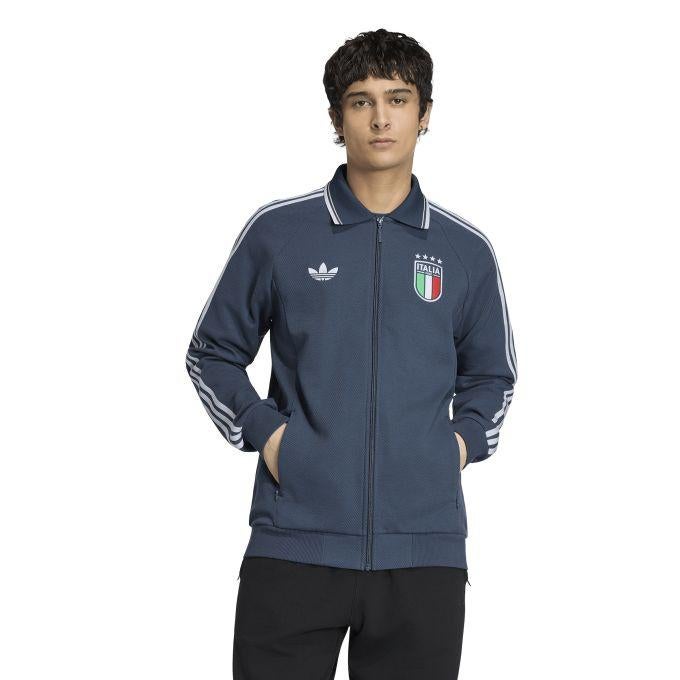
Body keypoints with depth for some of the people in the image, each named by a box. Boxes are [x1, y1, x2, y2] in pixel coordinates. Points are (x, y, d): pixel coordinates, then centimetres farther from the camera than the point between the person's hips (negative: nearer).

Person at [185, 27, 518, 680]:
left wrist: (465, 440, 4)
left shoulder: (466, 251, 9)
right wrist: (264, 430, -2)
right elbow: (211, 353, 12)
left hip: (423, 552, 2)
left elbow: (491, 376, 22)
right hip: (294, 546, -1)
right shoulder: (277, 231, 3)